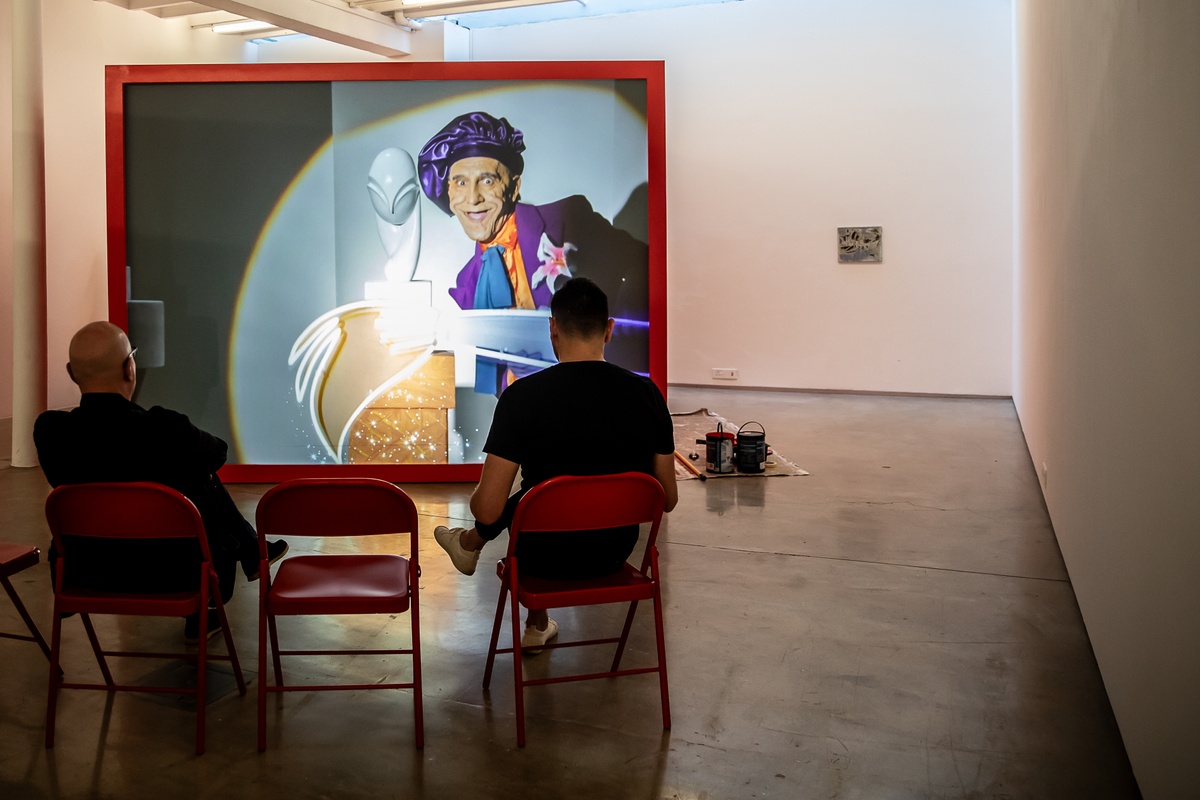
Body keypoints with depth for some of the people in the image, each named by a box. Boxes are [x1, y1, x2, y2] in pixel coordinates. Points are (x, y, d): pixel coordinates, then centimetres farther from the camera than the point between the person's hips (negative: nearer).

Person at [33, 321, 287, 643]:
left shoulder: (49, 429, -17)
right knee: (205, 481, 22)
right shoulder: (164, 429, -28)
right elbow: (217, 453, -6)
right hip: (171, 575, -5)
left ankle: (252, 552, 46)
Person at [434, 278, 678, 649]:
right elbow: (668, 499, -1)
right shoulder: (647, 394, -10)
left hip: (546, 557, -3)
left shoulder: (522, 396, -20)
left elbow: (488, 509, -19)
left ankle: (470, 543, 58)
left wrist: (477, 497, 4)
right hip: (615, 553, 4)